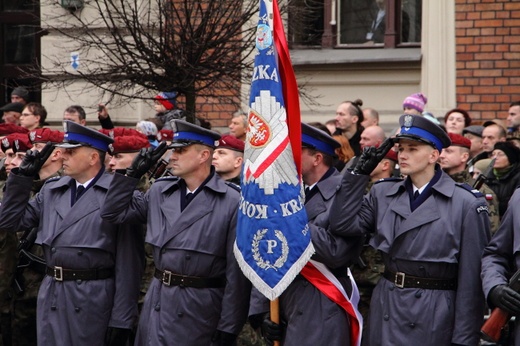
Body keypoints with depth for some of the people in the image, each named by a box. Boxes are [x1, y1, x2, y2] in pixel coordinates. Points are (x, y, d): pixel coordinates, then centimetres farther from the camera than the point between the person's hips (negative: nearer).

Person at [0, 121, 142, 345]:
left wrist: (121, 319, -11)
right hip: (51, 297, 5)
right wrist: (22, 176, 4)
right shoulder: (51, 191, 11)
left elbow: (127, 262, -9)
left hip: (93, 299, -5)